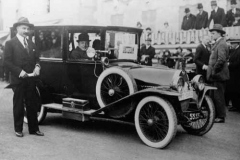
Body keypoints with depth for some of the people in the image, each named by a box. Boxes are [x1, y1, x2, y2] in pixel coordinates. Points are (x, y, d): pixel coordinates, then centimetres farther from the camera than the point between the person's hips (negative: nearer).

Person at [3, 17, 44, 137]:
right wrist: (19, 71, -18)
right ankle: (18, 129, 16)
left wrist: (37, 66, -6)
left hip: (31, 80, 5)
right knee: (18, 105, 5)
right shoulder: (10, 44, -1)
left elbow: (36, 59, 16)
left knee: (32, 105, 9)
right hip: (18, 80, -5)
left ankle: (33, 129, 17)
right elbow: (7, 62, -8)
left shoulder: (32, 44, 16)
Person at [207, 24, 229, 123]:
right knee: (214, 96, 13)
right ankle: (216, 115, 21)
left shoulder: (221, 44, -14)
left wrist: (214, 71, -18)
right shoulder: (217, 44, 17)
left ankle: (221, 117, 2)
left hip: (218, 75, -10)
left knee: (218, 96, -5)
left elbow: (221, 60, -25)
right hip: (216, 75, 10)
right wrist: (211, 71, 15)